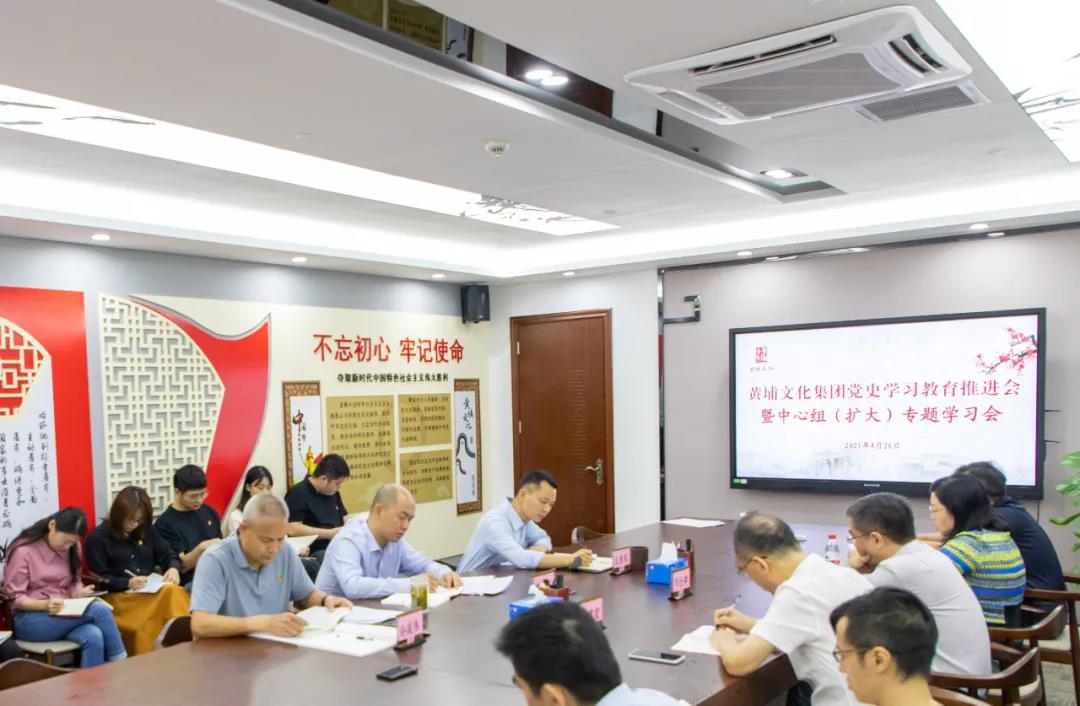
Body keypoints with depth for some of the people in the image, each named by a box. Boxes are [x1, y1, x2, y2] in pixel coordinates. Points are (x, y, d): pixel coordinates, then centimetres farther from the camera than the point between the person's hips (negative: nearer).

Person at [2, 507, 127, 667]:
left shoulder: (72, 549, 7)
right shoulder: (23, 551, -11)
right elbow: (14, 598, -10)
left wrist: (79, 593, -9)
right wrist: (45, 605, -28)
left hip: (65, 614, 6)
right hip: (29, 620, -5)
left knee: (93, 637, -32)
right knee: (99, 609, -29)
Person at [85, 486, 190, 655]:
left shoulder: (147, 530, 15)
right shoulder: (98, 537, 2)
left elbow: (169, 556, 18)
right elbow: (100, 580, -3)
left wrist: (173, 568, -6)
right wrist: (128, 583, -19)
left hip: (152, 591, 5)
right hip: (118, 596, -5)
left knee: (174, 591, -33)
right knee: (169, 594, -34)